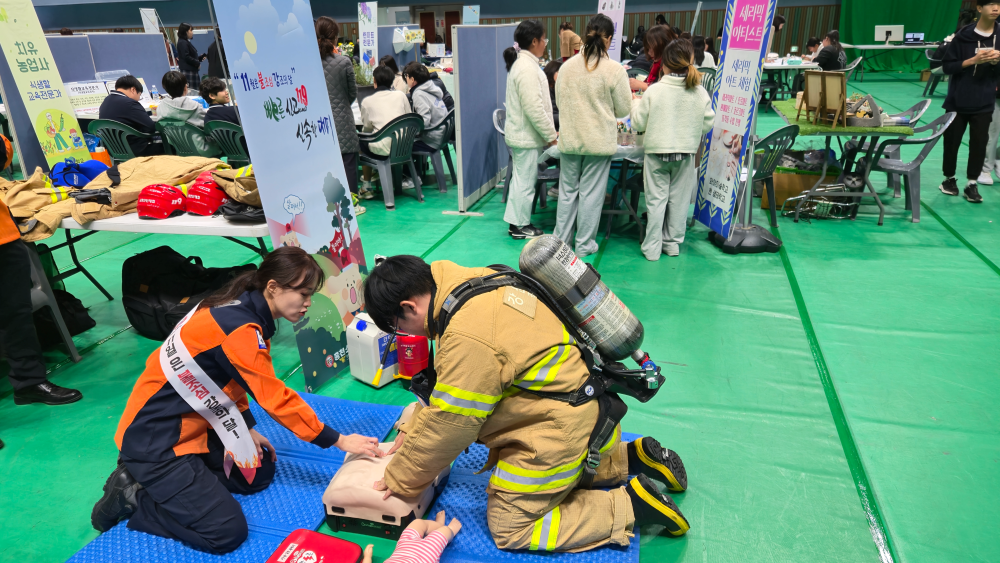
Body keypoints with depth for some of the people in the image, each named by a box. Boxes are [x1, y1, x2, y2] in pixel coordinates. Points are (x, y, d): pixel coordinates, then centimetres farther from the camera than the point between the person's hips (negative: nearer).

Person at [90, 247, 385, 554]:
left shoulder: (240, 309, 2)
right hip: (155, 440, -10)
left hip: (191, 424, 10)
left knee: (260, 471, 14)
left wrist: (249, 429, 9)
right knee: (226, 532, -13)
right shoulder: (240, 328, -27)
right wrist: (339, 441, -18)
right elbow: (276, 398, -24)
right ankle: (133, 496, 2)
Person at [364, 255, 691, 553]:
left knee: (508, 530, 4)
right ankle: (634, 458, 24)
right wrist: (412, 430, 15)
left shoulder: (469, 337, -30)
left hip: (562, 427, -10)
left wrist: (400, 479, -2)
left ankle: (634, 504, 1)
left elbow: (448, 426, -19)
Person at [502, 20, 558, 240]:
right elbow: (534, 109, -24)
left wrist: (549, 131, 16)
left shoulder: (521, 63, 13)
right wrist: (551, 136, -17)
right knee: (525, 182, 0)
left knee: (520, 179, 17)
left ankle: (515, 221, 28)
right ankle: (520, 227, 12)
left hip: (521, 134, 10)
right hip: (527, 137, -10)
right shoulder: (527, 68, -20)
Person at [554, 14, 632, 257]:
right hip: (599, 141, -3)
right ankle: (584, 245, 14)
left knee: (567, 191, 14)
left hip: (569, 140, 3)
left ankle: (561, 240, 23)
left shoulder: (567, 66, -1)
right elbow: (624, 110, -3)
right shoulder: (615, 70, -10)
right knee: (590, 194, 5)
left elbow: (559, 101, 9)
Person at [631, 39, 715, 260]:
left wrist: (635, 103, 15)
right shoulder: (700, 93, -3)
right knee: (679, 199, 13)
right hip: (686, 153, 2)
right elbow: (708, 123, 3)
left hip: (657, 152, -2)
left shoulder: (654, 91, -11)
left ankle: (652, 247, 7)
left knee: (656, 200, 4)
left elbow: (638, 123, -4)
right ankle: (673, 243, 23)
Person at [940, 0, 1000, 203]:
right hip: (958, 101, -2)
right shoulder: (964, 36, -7)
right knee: (952, 141, 6)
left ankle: (972, 184, 10)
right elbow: (947, 66, -7)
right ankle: (950, 179, 23)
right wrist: (973, 60, -19)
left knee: (979, 143, 1)